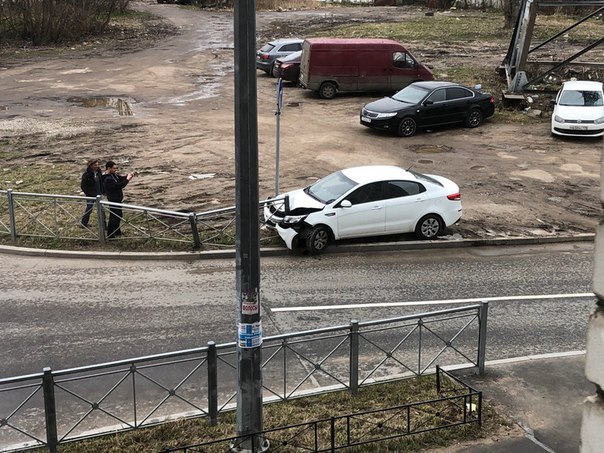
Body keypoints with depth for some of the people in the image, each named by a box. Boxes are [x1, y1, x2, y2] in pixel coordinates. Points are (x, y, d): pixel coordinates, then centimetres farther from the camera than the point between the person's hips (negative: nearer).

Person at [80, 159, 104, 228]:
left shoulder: (99, 172, 2)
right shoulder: (86, 174, -15)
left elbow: (102, 182, 12)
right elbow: (83, 186, -11)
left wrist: (103, 191, 6)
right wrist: (87, 193, -14)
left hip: (99, 194, 5)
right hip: (90, 196, -5)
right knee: (89, 209, 7)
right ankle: (83, 223, 24)